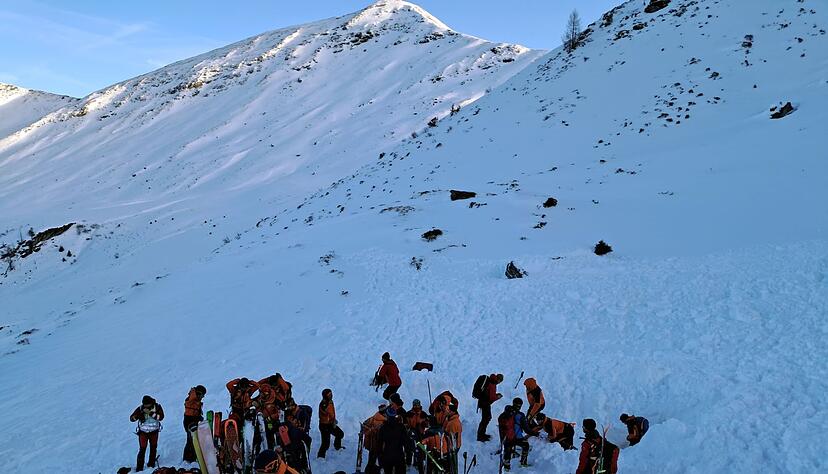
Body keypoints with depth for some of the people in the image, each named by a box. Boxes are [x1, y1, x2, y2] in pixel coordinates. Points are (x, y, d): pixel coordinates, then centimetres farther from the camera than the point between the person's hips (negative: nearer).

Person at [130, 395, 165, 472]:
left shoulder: (157, 407, -13)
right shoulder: (140, 408, -13)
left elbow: (161, 417, -24)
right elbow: (132, 418, -14)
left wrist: (151, 413, -35)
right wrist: (140, 415, -35)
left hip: (154, 431, 2)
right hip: (143, 432, -1)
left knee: (153, 448, 14)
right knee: (142, 449, -7)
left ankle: (151, 464, 33)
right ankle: (139, 467, 2)